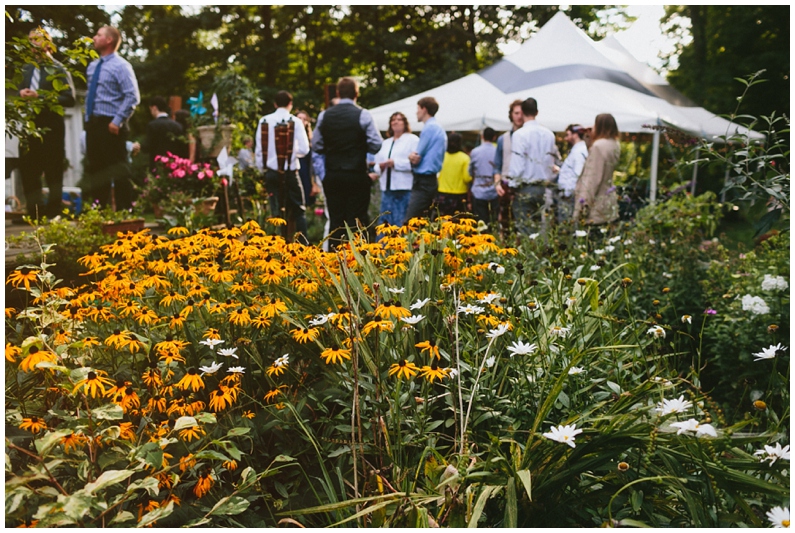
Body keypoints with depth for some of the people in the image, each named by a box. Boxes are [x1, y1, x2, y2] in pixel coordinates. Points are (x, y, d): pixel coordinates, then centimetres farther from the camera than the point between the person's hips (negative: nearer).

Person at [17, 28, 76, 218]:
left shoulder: (58, 70, -4)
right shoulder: (26, 69, 14)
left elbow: (69, 99, -13)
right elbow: (19, 90, 19)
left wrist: (40, 96, -19)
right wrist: (22, 94, -5)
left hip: (51, 127, -6)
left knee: (53, 170, 3)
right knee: (27, 168, 7)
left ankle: (54, 210, 13)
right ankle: (35, 210, 17)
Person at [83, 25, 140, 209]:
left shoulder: (121, 66, -9)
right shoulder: (92, 67, 15)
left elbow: (133, 97, -17)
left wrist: (117, 121, -19)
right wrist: (88, 118, 13)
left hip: (110, 125, -8)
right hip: (93, 124, 8)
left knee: (118, 171, -4)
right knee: (96, 169, 12)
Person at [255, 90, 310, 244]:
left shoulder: (264, 121, 0)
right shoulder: (295, 121, -7)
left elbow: (259, 149, 2)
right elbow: (304, 149, -8)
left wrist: (261, 168, 15)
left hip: (271, 172, 2)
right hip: (290, 172, -2)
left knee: (277, 211, 8)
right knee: (298, 210, 8)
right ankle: (303, 244, 2)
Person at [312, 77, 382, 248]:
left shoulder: (324, 116, 3)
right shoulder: (363, 115, -7)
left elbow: (316, 145, 6)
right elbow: (376, 145, -7)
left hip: (332, 176, 3)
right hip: (357, 176, -3)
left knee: (335, 220, 9)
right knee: (356, 221, 1)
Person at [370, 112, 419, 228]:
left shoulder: (413, 139, 1)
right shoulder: (386, 143, 24)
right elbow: (379, 161, 23)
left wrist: (395, 163, -13)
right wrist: (378, 170, 0)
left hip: (404, 188, -6)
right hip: (387, 188, 7)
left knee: (401, 223, -8)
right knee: (385, 223, 5)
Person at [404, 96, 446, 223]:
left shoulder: (429, 128, -11)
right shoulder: (439, 129, 19)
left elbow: (416, 158, -12)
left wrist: (411, 157, 7)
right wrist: (414, 157, 2)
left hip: (423, 182, -10)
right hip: (430, 180, 10)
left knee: (410, 222, -14)